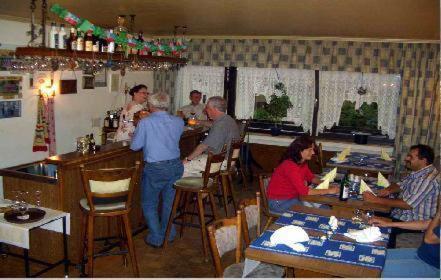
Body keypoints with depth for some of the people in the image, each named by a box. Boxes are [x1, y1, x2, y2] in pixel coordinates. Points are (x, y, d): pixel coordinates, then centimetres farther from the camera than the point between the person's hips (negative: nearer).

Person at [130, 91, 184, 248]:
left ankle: (156, 238, 14)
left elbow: (135, 146, -8)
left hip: (155, 168, -4)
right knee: (170, 201, 20)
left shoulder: (145, 123, -13)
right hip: (175, 166, 5)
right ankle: (169, 234, 32)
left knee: (149, 204, 13)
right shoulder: (178, 122, -1)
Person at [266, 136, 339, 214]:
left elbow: (311, 177, 14)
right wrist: (328, 191, -26)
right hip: (279, 202, -8)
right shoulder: (290, 166, -29)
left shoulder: (302, 162, -2)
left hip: (293, 197, 8)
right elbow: (304, 191, -32)